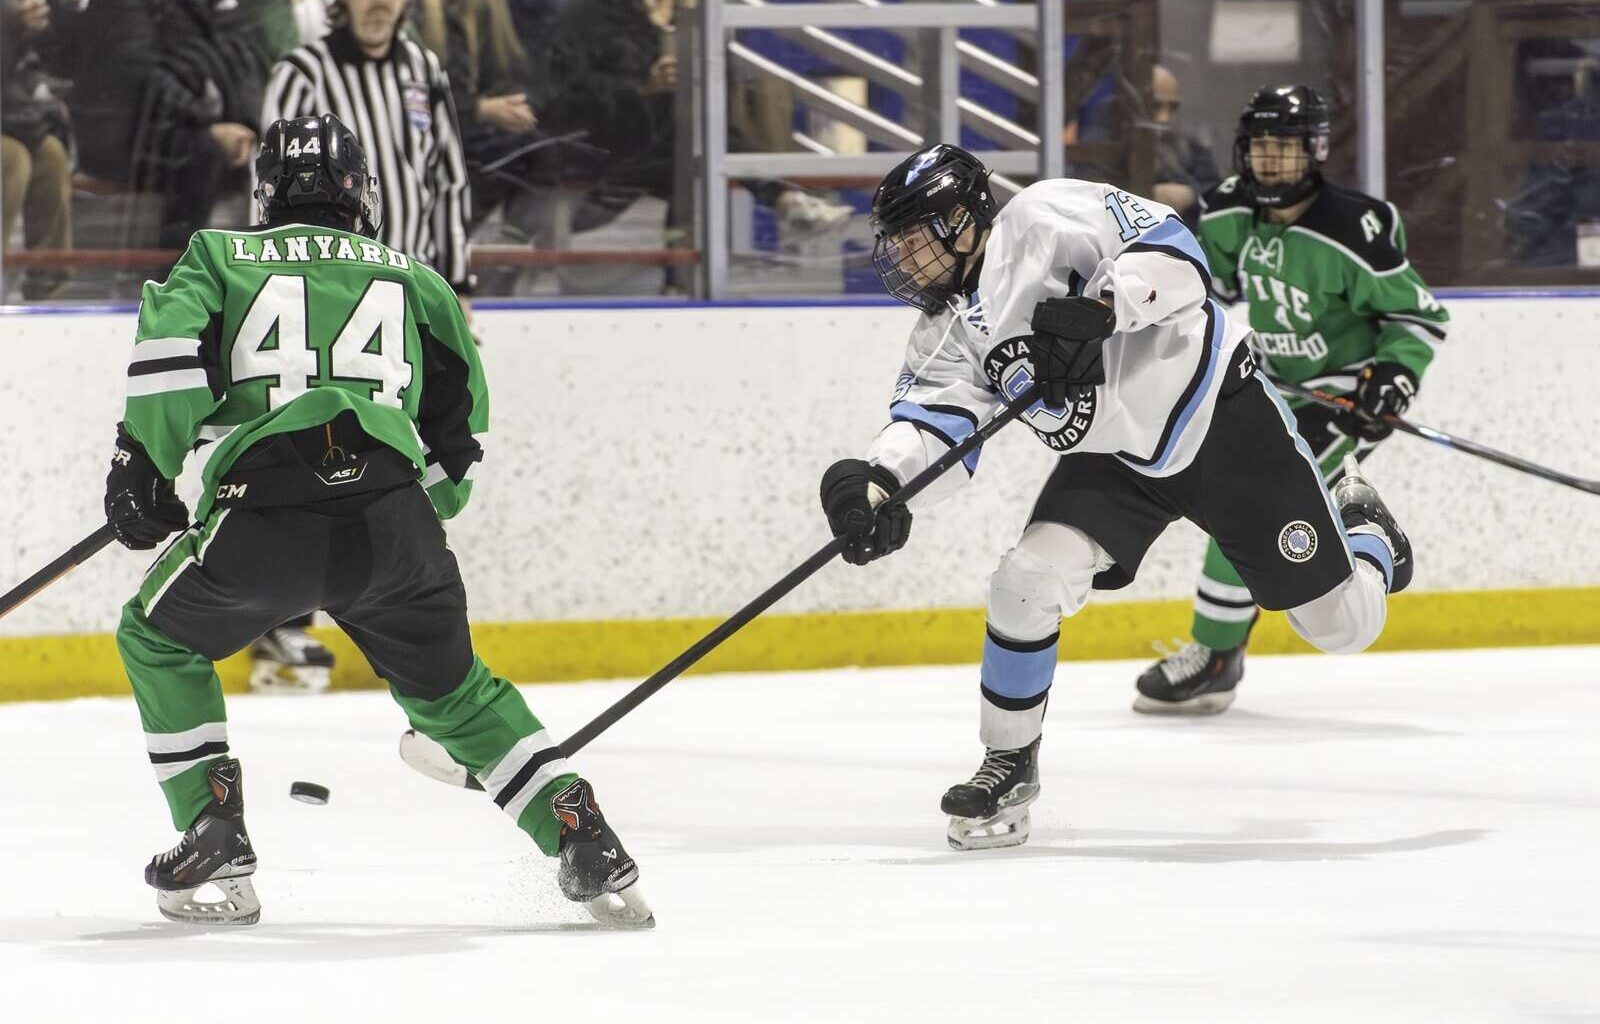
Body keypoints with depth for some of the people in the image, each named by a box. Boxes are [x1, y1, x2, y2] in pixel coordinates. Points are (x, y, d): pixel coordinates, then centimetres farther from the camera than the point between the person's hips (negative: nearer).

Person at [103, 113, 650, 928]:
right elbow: (460, 418, 24)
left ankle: (213, 837, 16)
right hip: (393, 523, 2)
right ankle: (584, 841, 10)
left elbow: (169, 341, -1)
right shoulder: (408, 279, 25)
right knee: (452, 690, 24)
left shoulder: (220, 258, 20)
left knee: (158, 641, 26)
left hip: (261, 520, -2)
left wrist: (145, 462, 4)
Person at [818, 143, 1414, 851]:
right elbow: (930, 425, -15)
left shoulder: (1041, 218, -20)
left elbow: (1172, 253, -29)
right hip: (1113, 460, 5)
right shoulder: (946, 333, 0)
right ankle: (1009, 763, -2)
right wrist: (874, 485, -35)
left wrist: (1098, 311, -44)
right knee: (1029, 581, -20)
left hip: (1219, 414, -5)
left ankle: (1360, 528, 38)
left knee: (1343, 624, 2)